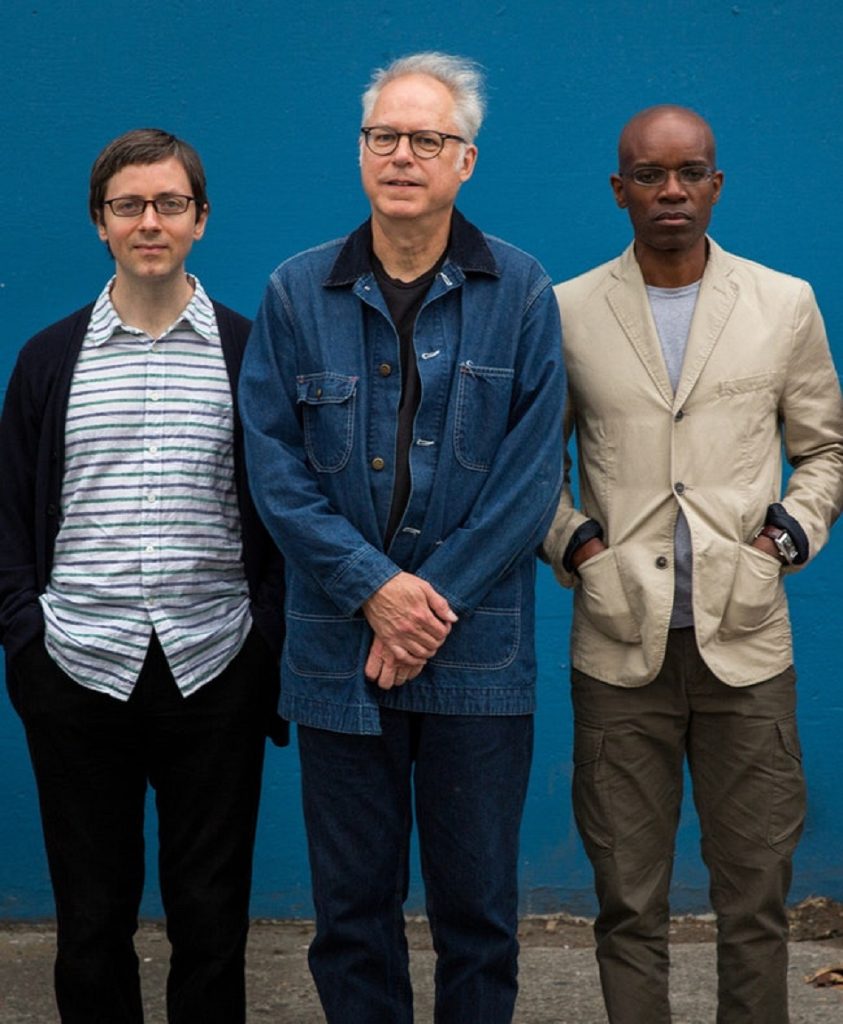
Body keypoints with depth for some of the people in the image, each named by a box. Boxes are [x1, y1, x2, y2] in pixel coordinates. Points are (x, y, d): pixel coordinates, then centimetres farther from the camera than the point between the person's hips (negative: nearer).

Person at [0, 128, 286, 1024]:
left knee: (211, 918, 7)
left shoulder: (249, 354, 4)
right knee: (90, 920, 9)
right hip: (79, 674, 1)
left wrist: (271, 647, -3)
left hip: (214, 675, -1)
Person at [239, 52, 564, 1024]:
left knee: (477, 901, 9)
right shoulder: (297, 292, 3)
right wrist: (374, 587, -12)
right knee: (351, 902, 10)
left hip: (478, 656, -1)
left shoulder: (520, 293, 1)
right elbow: (273, 463, -1)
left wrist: (436, 598, -11)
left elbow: (531, 472, -4)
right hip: (337, 652, 1)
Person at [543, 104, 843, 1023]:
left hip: (745, 642, 1)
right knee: (628, 903, 7)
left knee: (755, 897, 7)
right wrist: (574, 544, -2)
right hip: (620, 646, 0)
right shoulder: (566, 312, 5)